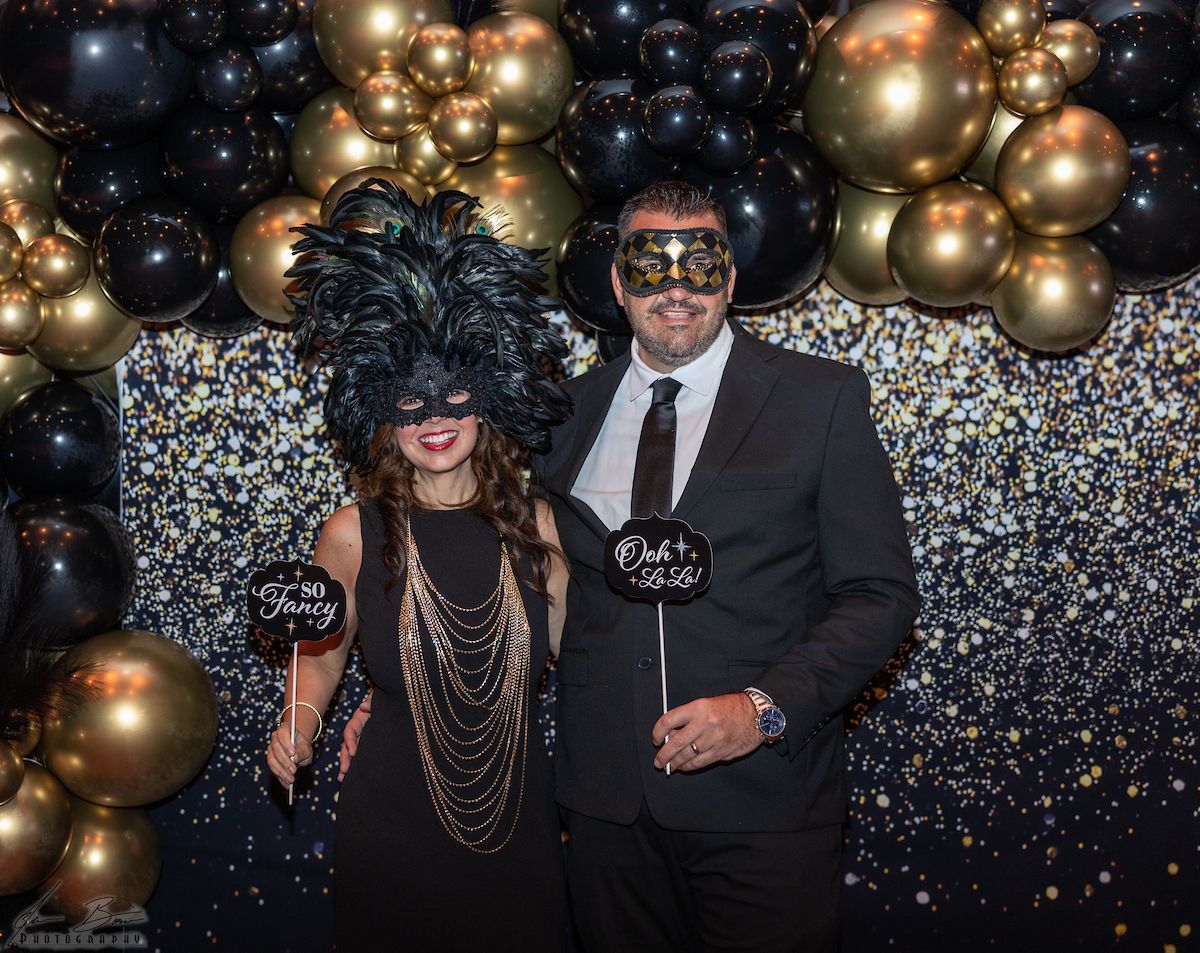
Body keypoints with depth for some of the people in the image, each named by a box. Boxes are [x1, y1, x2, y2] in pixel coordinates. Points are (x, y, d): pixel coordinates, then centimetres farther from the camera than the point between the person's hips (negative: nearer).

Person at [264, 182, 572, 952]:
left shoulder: (535, 524, -4)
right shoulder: (354, 534, -8)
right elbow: (321, 654, 6)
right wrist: (301, 719, -11)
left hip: (519, 820, 2)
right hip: (392, 827, -1)